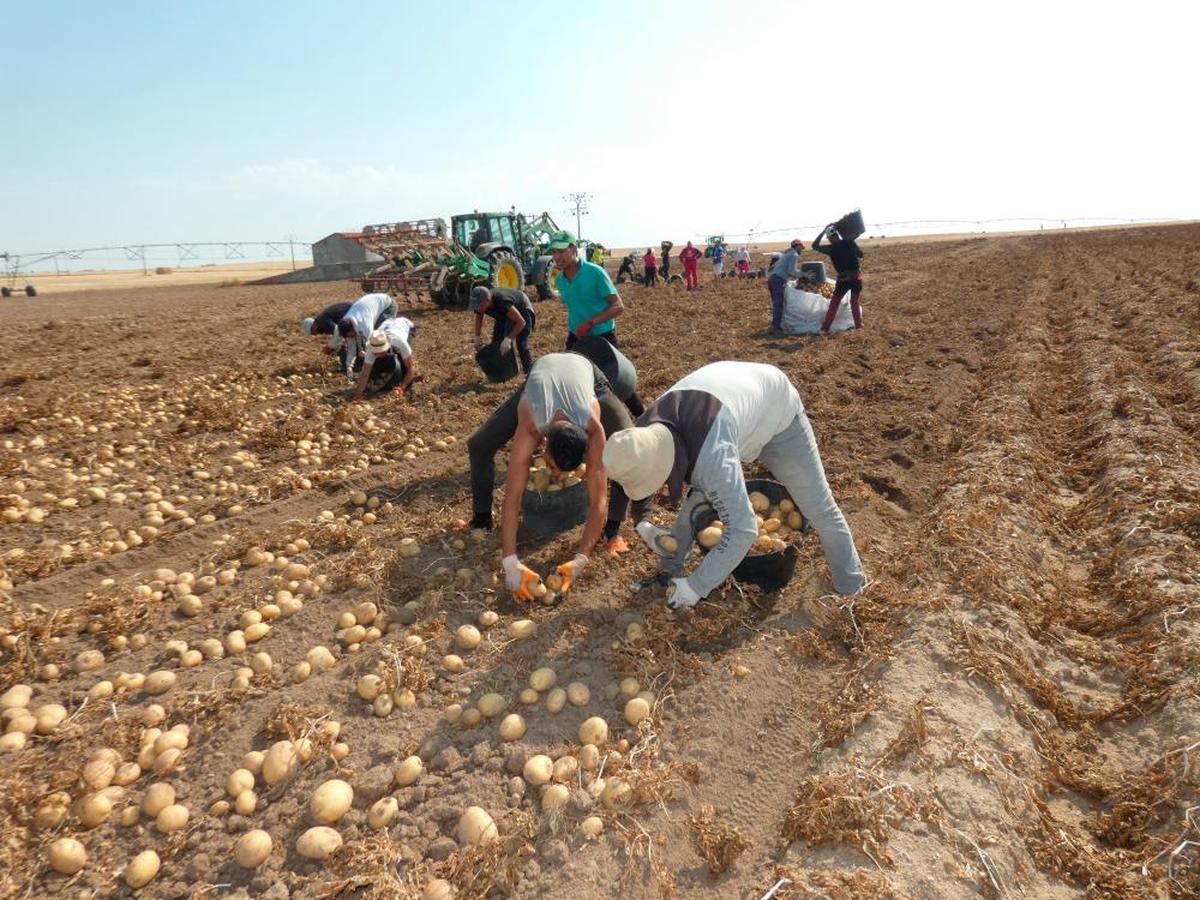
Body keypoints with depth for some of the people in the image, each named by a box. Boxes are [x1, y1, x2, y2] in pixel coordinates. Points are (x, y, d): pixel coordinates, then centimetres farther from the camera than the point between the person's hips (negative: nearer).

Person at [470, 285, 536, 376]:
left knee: (521, 344, -18)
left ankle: (530, 373, -4)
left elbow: (521, 322, -41)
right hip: (503, 314, 7)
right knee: (496, 342, 2)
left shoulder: (502, 301, -45)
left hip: (522, 311, -7)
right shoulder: (480, 303, -24)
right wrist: (477, 337, -2)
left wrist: (509, 338, -46)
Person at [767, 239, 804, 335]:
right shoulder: (795, 255, -1)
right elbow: (791, 271, -12)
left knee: (775, 304, 13)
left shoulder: (786, 254, 27)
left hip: (771, 277, 9)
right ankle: (776, 327, -15)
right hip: (779, 280, -9)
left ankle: (774, 326, 16)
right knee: (779, 305, -10)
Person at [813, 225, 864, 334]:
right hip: (857, 277, 3)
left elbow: (815, 246, 6)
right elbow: (860, 255, 18)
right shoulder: (850, 243, 2)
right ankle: (859, 325, 23)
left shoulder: (831, 248, -7)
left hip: (843, 279, -3)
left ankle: (825, 328, 5)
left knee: (834, 304, 7)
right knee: (856, 302, 21)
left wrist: (823, 231, 8)